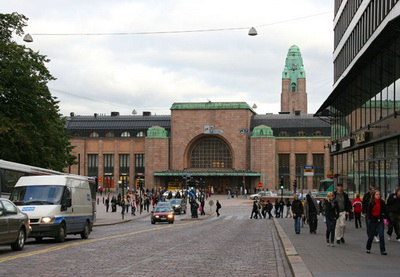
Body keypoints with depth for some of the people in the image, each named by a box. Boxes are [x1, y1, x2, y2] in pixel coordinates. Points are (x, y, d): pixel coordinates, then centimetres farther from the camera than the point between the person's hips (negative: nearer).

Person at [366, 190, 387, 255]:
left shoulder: (382, 203, 4)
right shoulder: (371, 203, -3)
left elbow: (384, 212, 8)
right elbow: (368, 212, -2)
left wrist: (385, 218, -3)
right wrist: (371, 218, -12)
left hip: (380, 221, 2)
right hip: (372, 221, -2)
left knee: (381, 235, -7)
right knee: (371, 235, 8)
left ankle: (383, 250, -5)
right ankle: (368, 249, 27)